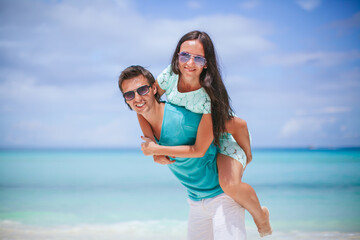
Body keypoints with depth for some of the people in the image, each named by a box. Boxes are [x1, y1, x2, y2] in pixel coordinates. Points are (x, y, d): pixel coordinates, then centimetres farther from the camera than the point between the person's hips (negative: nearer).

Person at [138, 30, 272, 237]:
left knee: (230, 184, -29)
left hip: (222, 141, -7)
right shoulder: (169, 76, -22)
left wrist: (156, 149, -28)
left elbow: (199, 150, -31)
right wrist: (154, 146, -17)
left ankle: (260, 214, 2)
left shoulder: (210, 97, -35)